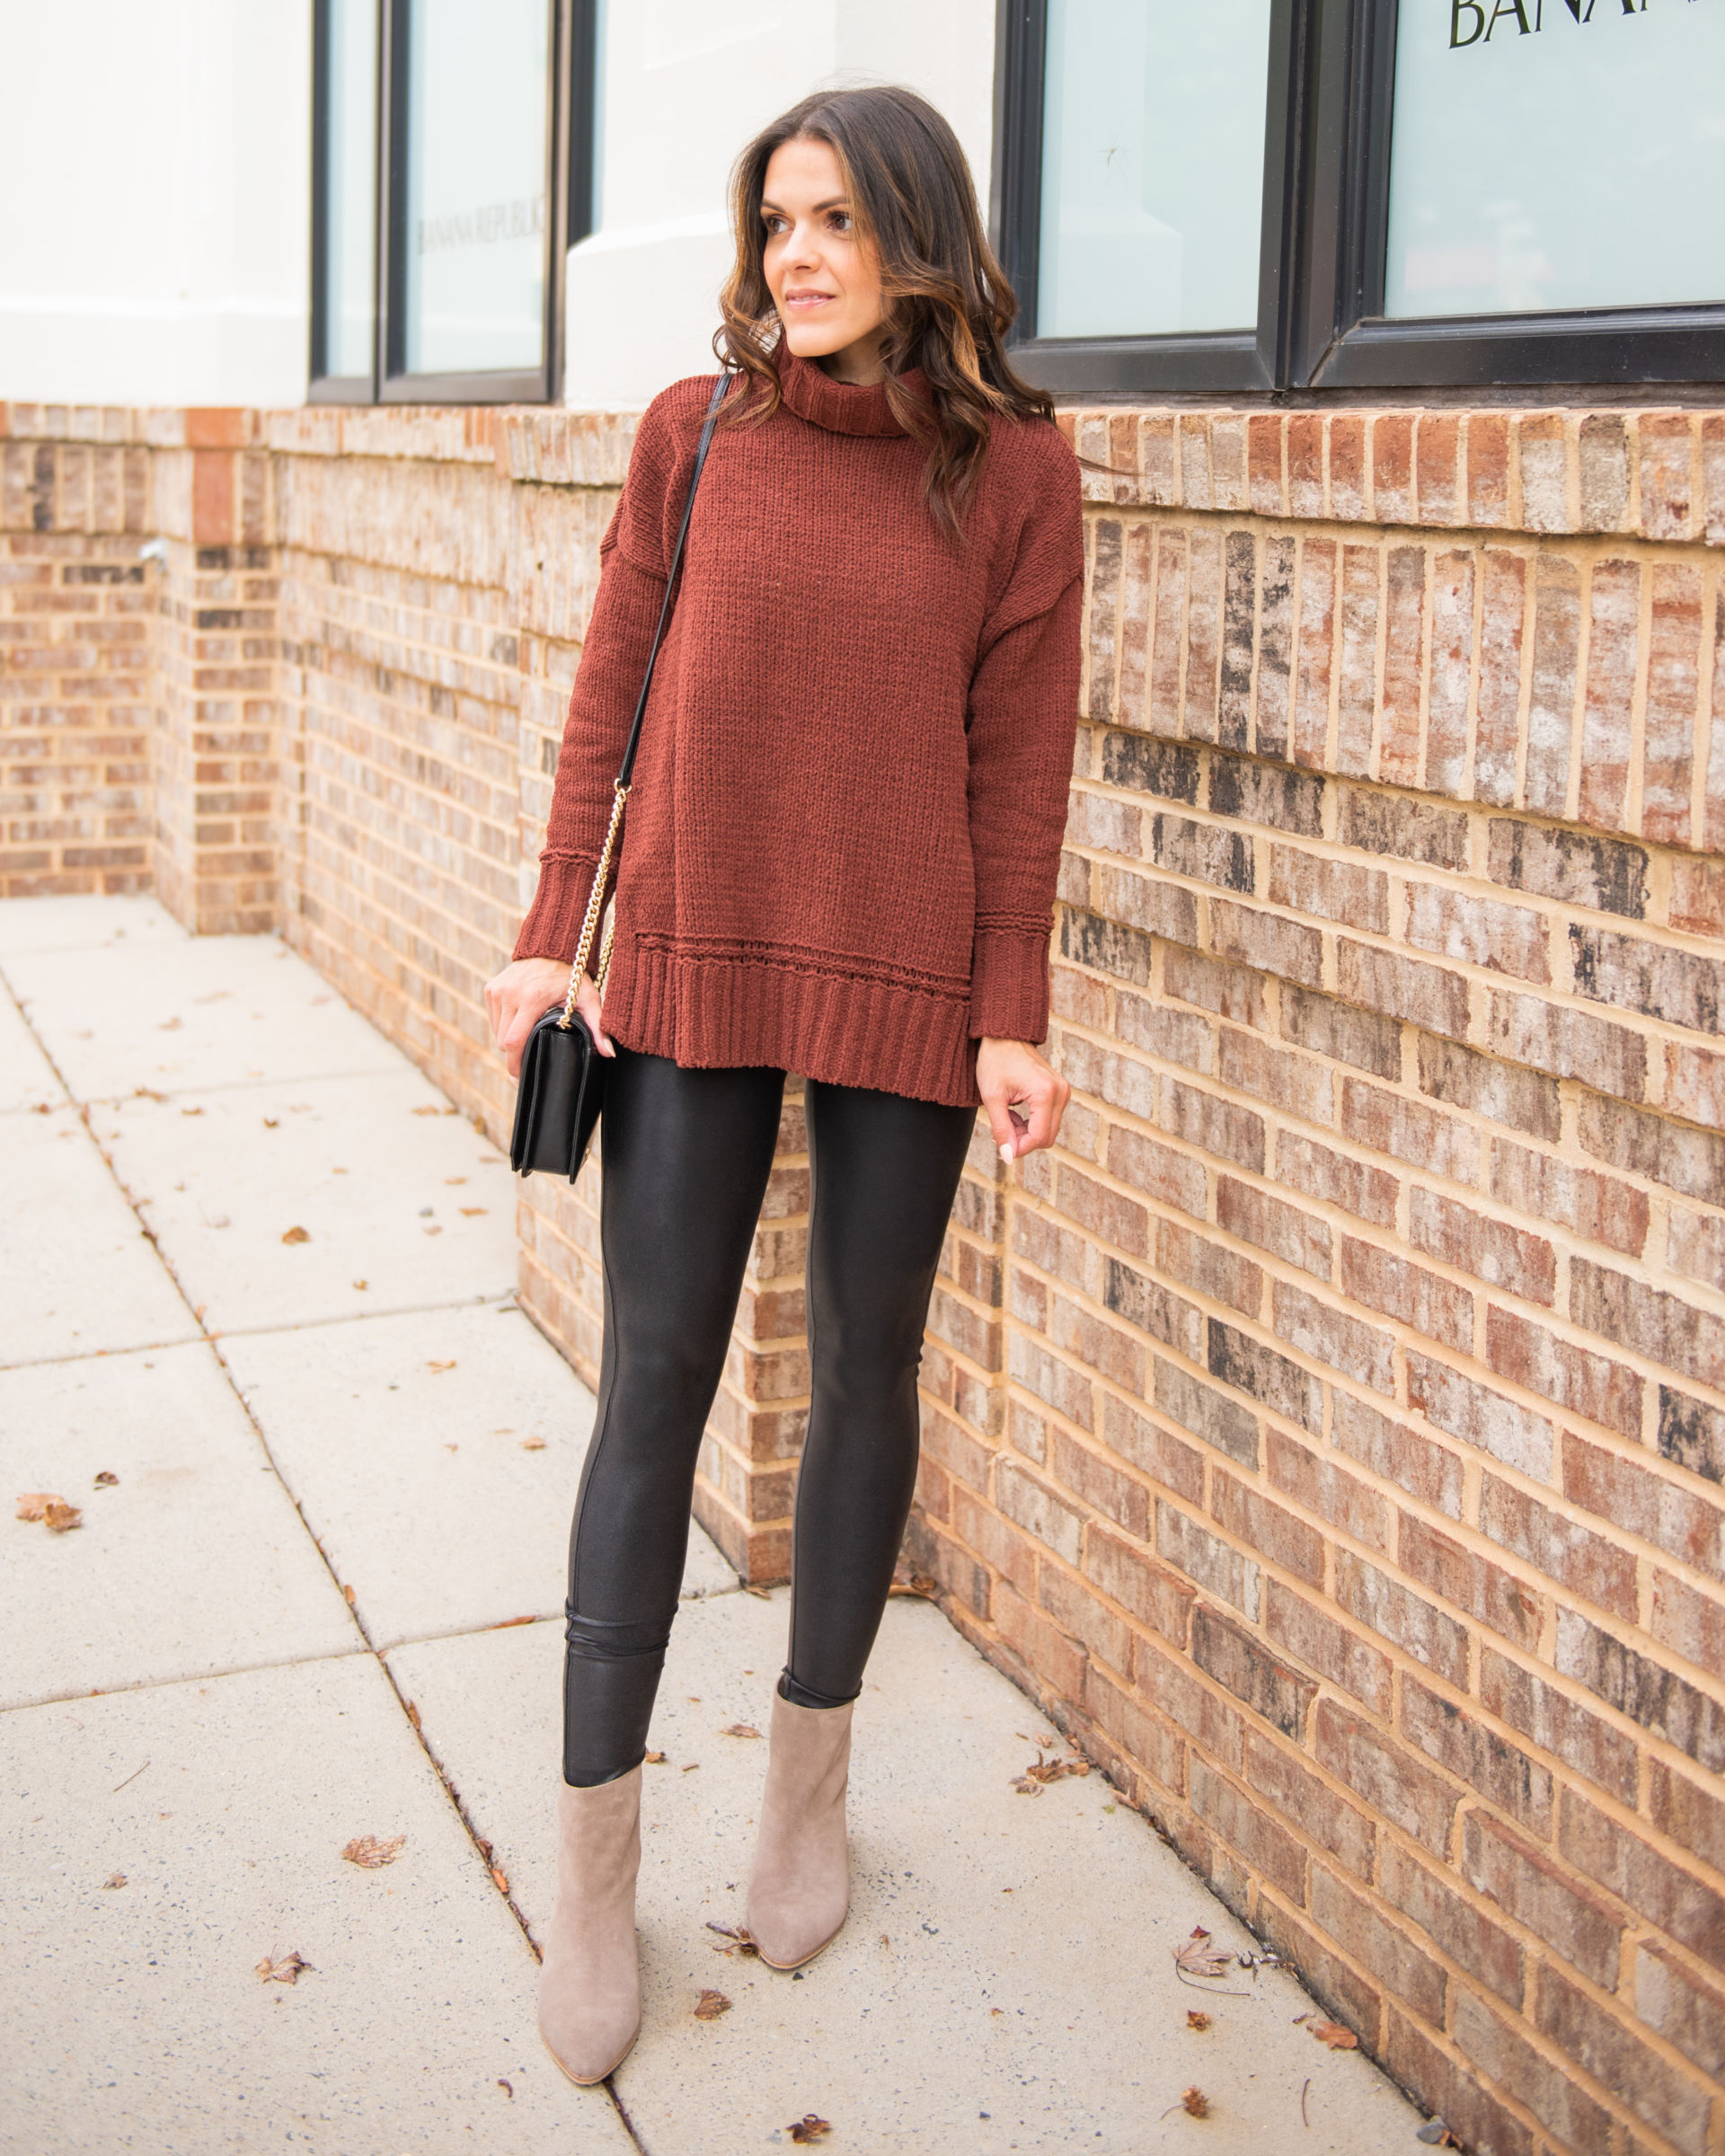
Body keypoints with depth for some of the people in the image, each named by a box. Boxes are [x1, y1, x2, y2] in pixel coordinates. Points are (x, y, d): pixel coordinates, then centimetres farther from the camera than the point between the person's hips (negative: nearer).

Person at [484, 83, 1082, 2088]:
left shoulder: (1016, 471, -1)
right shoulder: (695, 434, 2)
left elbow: (1021, 759, -1)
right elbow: (608, 696, 5)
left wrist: (1011, 1014, -3)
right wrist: (550, 938, 0)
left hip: (903, 982, 0)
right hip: (691, 964, 1)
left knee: (866, 1374, 10)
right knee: (652, 1390, 2)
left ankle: (808, 1782, 31)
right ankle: (594, 1863, 14)